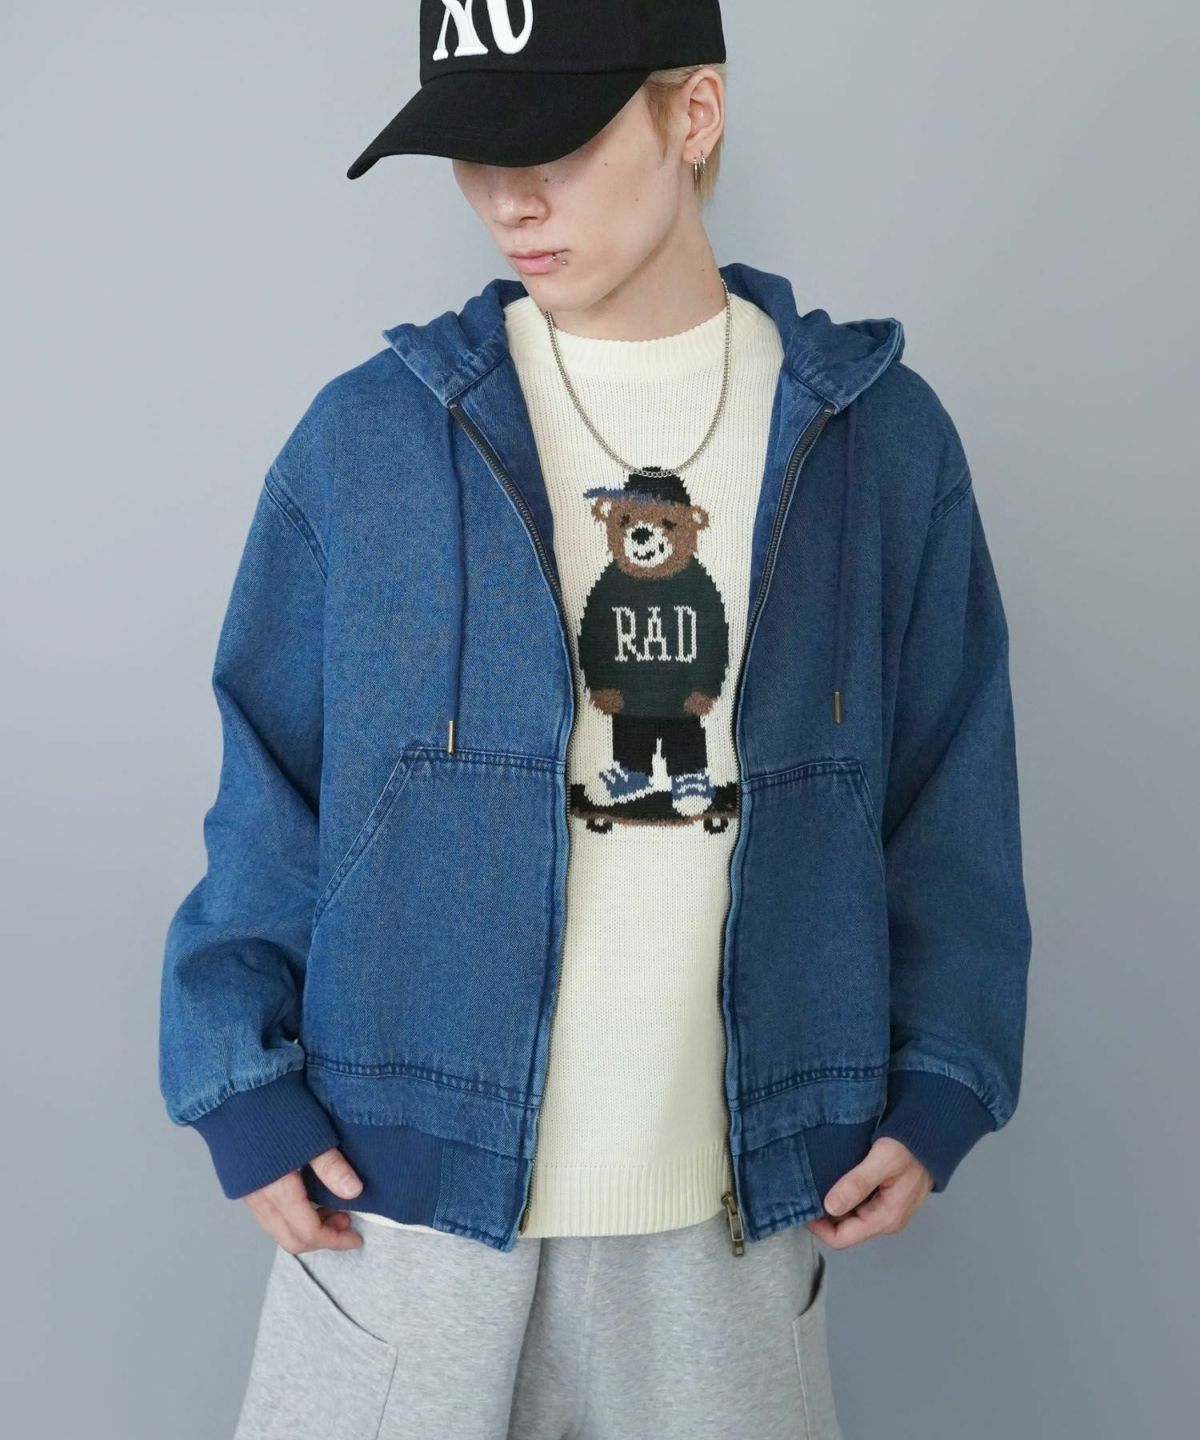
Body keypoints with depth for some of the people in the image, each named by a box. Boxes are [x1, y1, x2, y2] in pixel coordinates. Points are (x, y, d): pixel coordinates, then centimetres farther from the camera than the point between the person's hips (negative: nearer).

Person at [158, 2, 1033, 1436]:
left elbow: (950, 790, 4)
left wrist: (936, 1087, 0)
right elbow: (268, 788, 0)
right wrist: (242, 1086, -5)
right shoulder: (366, 436, -4)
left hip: (729, 1212, 1)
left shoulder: (881, 436, -1)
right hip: (401, 1196, 0)